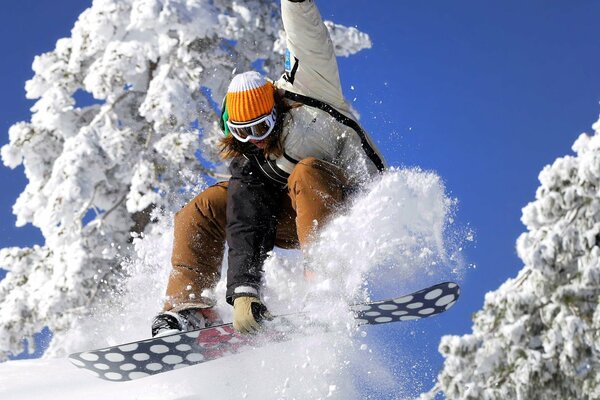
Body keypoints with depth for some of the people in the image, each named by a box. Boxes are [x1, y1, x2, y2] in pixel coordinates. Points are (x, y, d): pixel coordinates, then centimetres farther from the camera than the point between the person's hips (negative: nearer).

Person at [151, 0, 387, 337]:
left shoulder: (304, 90, -17)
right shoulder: (247, 165, -11)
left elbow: (307, 35, -28)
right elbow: (246, 228, -21)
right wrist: (244, 291, -33)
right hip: (302, 217, 5)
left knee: (306, 173, -37)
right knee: (201, 212, -7)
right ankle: (188, 306, -16)